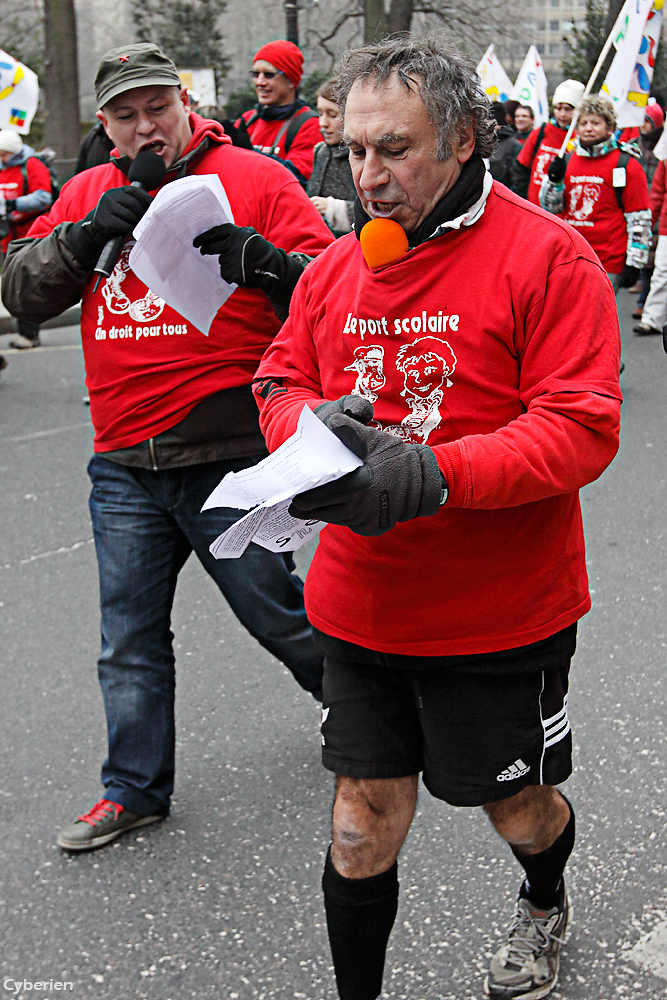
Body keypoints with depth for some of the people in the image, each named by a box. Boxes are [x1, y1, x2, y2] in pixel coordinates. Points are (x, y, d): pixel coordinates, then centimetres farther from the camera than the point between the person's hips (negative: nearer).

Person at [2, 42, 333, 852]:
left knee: (278, 612, 11)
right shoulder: (86, 194, 10)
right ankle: (134, 790, 30)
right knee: (130, 638, 13)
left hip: (231, 458, -4)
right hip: (123, 465, 4)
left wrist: (267, 264, -28)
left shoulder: (255, 179, -3)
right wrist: (87, 234, -12)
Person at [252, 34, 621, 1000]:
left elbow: (584, 425, -18)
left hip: (503, 613, -3)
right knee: (363, 827, 9)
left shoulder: (547, 255, -13)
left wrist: (435, 474, -30)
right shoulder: (334, 267, 4)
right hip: (361, 606, 3)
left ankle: (544, 908, 54)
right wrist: (320, 423, -14)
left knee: (518, 806, 19)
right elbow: (280, 383, 10)